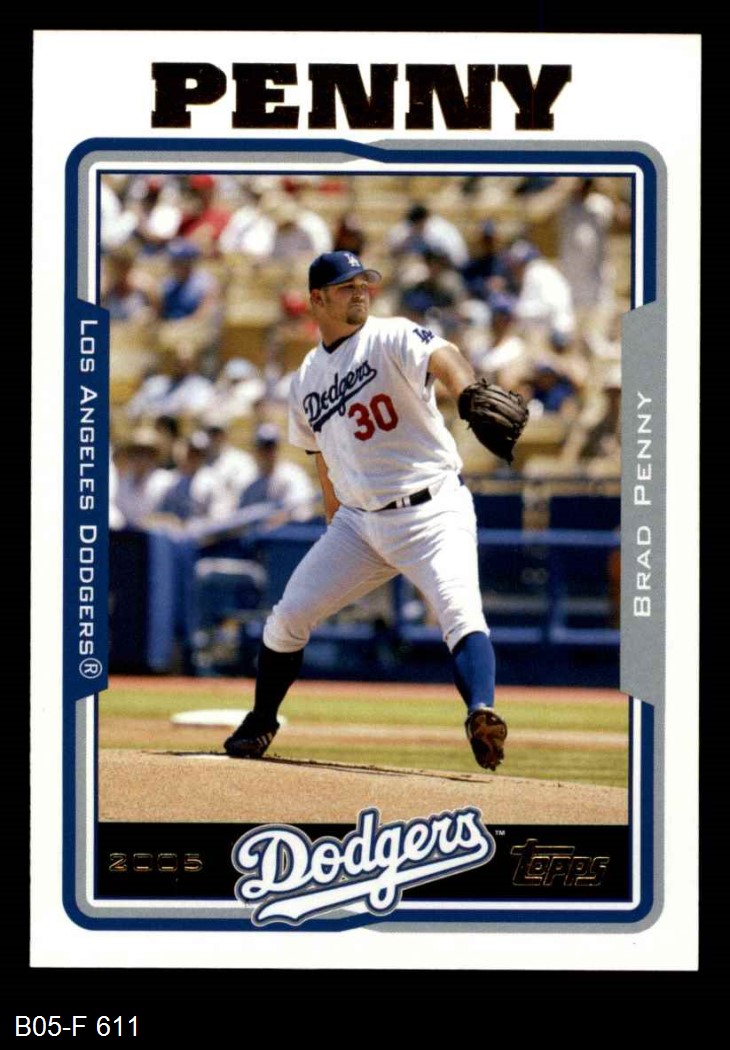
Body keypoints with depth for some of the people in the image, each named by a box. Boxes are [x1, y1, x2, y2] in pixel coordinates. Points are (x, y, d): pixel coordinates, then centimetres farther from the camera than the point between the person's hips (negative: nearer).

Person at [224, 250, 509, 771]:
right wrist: (335, 521, 18)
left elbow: (442, 358, -31)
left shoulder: (390, 338, -9)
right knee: (289, 616, 5)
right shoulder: (307, 379, 10)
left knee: (460, 611, -28)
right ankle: (260, 724, 25)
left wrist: (468, 393, -53)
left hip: (433, 512, -6)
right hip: (360, 521, 6)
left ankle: (481, 714, -44)